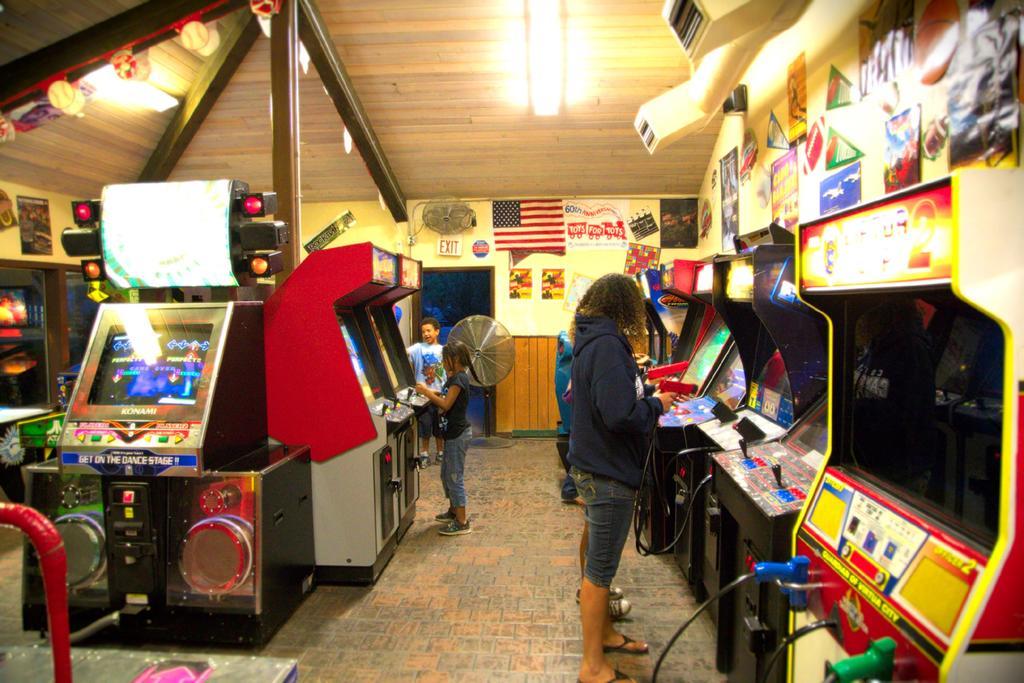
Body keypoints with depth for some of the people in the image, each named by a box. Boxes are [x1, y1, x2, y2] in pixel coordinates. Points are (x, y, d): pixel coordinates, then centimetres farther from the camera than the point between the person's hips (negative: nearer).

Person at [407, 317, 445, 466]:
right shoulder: (418, 348, -3)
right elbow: (404, 353, -22)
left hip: (440, 394, 2)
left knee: (440, 426, 12)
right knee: (425, 425, 4)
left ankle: (440, 453, 27)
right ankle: (424, 454, 18)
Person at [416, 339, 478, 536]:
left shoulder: (459, 378, -19)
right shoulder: (456, 377, 12)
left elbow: (446, 405, -21)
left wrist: (426, 392, -14)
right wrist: (430, 392, 4)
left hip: (457, 434, -10)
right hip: (453, 433, 10)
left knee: (455, 477, -3)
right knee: (446, 474, 20)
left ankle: (462, 523, 4)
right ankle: (453, 511, 35)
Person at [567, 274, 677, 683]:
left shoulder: (591, 340, 9)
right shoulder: (608, 344, -22)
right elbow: (620, 414, -30)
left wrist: (645, 394, 6)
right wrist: (656, 405, -13)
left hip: (596, 467, 10)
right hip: (608, 473, -10)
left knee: (600, 560, 23)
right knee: (601, 567, 3)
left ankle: (604, 633, 42)